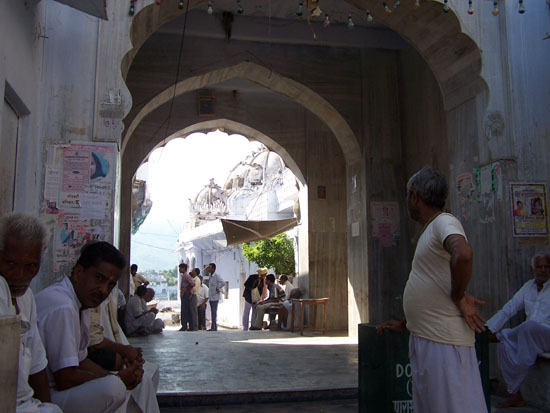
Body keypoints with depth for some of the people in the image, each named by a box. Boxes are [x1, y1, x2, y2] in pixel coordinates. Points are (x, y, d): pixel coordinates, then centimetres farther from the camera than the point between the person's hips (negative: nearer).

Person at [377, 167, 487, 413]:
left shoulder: (444, 222, -13)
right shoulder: (430, 230, 18)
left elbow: (463, 254, -35)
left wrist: (459, 297, -21)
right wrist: (405, 323, 23)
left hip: (443, 341, -10)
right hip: (424, 338, 10)